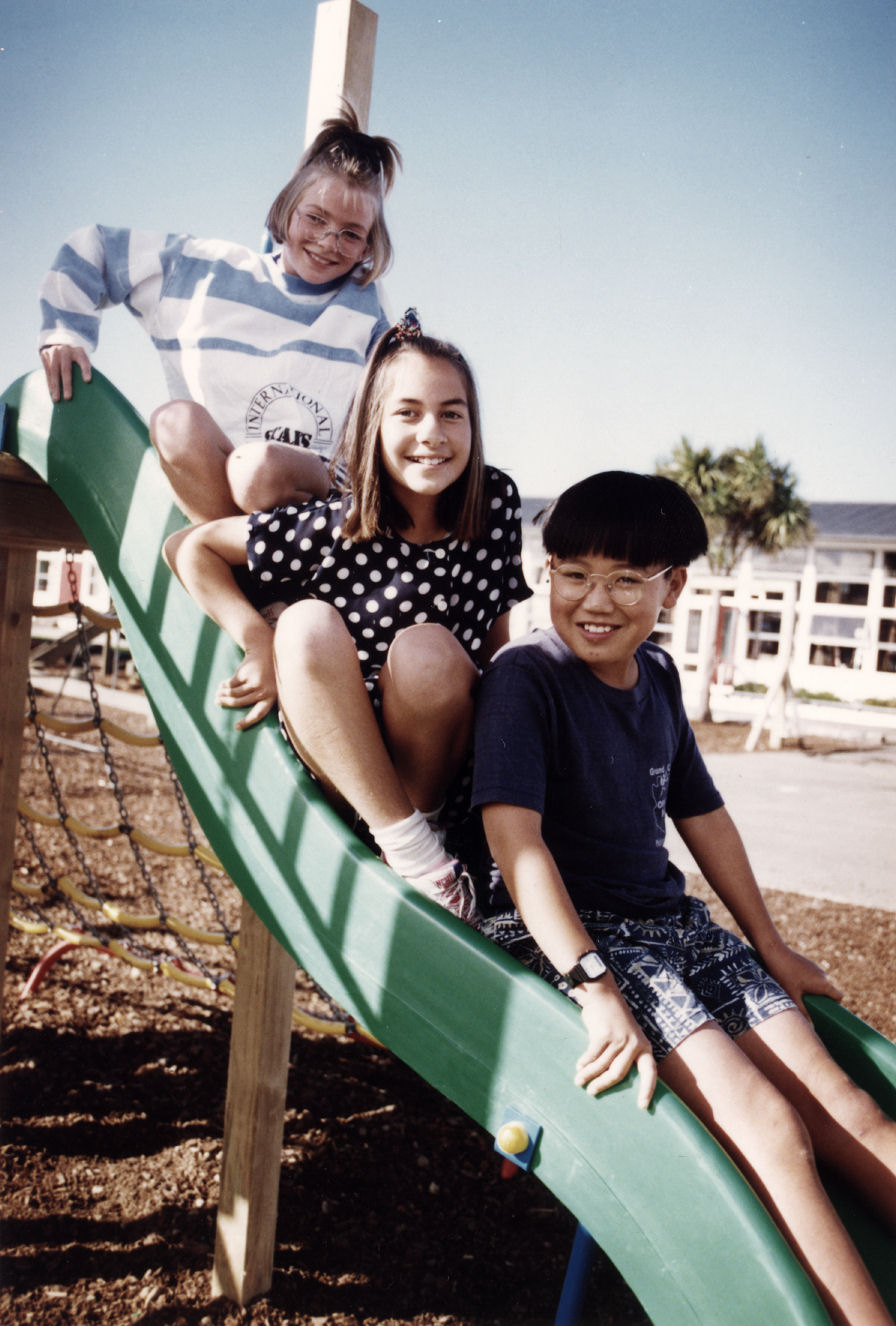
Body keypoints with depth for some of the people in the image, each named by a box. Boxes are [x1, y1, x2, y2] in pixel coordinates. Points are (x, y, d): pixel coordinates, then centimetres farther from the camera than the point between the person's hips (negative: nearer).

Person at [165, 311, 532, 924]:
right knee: (309, 625, -28)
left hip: (446, 774, 0)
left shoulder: (496, 502, -5)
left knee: (430, 651, -30)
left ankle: (422, 823, -9)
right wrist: (262, 643, -15)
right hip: (335, 774, 0)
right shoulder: (332, 526, -12)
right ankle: (410, 851, -25)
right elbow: (188, 548, -4)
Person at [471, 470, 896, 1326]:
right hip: (560, 932, -6)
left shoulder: (657, 676, 9)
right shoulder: (526, 674, -12)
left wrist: (771, 948, 22)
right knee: (766, 1125, -19)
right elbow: (512, 831, -22)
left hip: (672, 920, 7)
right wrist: (594, 988, -29)